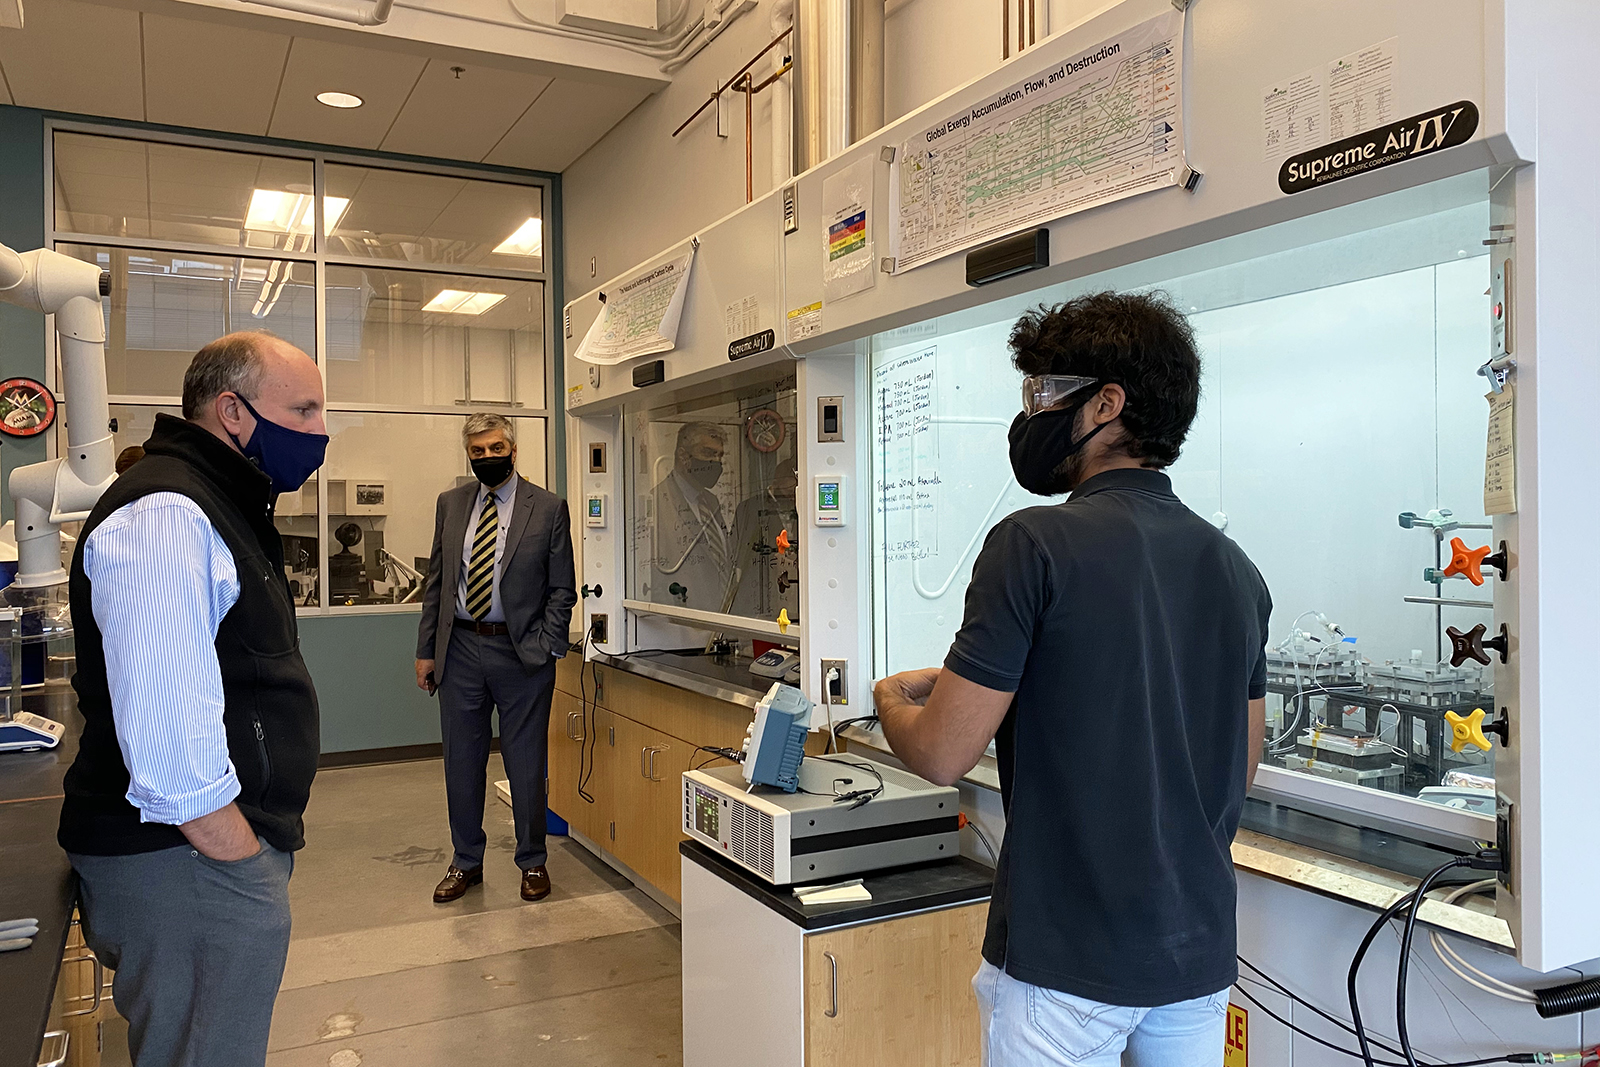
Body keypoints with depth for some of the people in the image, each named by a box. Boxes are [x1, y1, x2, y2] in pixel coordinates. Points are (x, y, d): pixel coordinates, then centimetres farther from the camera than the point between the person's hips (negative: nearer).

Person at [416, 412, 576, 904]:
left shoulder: (548, 508, -3)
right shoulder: (451, 504, 8)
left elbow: (562, 590, -2)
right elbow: (437, 582, 12)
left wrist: (544, 650, -10)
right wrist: (426, 651, 8)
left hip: (521, 653, -3)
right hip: (460, 649, 4)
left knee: (526, 763, 6)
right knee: (461, 761, 12)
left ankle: (532, 862, 23)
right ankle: (466, 861, 28)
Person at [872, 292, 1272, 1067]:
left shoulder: (1035, 544, -17)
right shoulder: (1234, 568, 5)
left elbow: (942, 755, -17)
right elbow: (1241, 768, 14)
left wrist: (892, 700, 5)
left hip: (1068, 959, -6)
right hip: (1199, 950, 7)